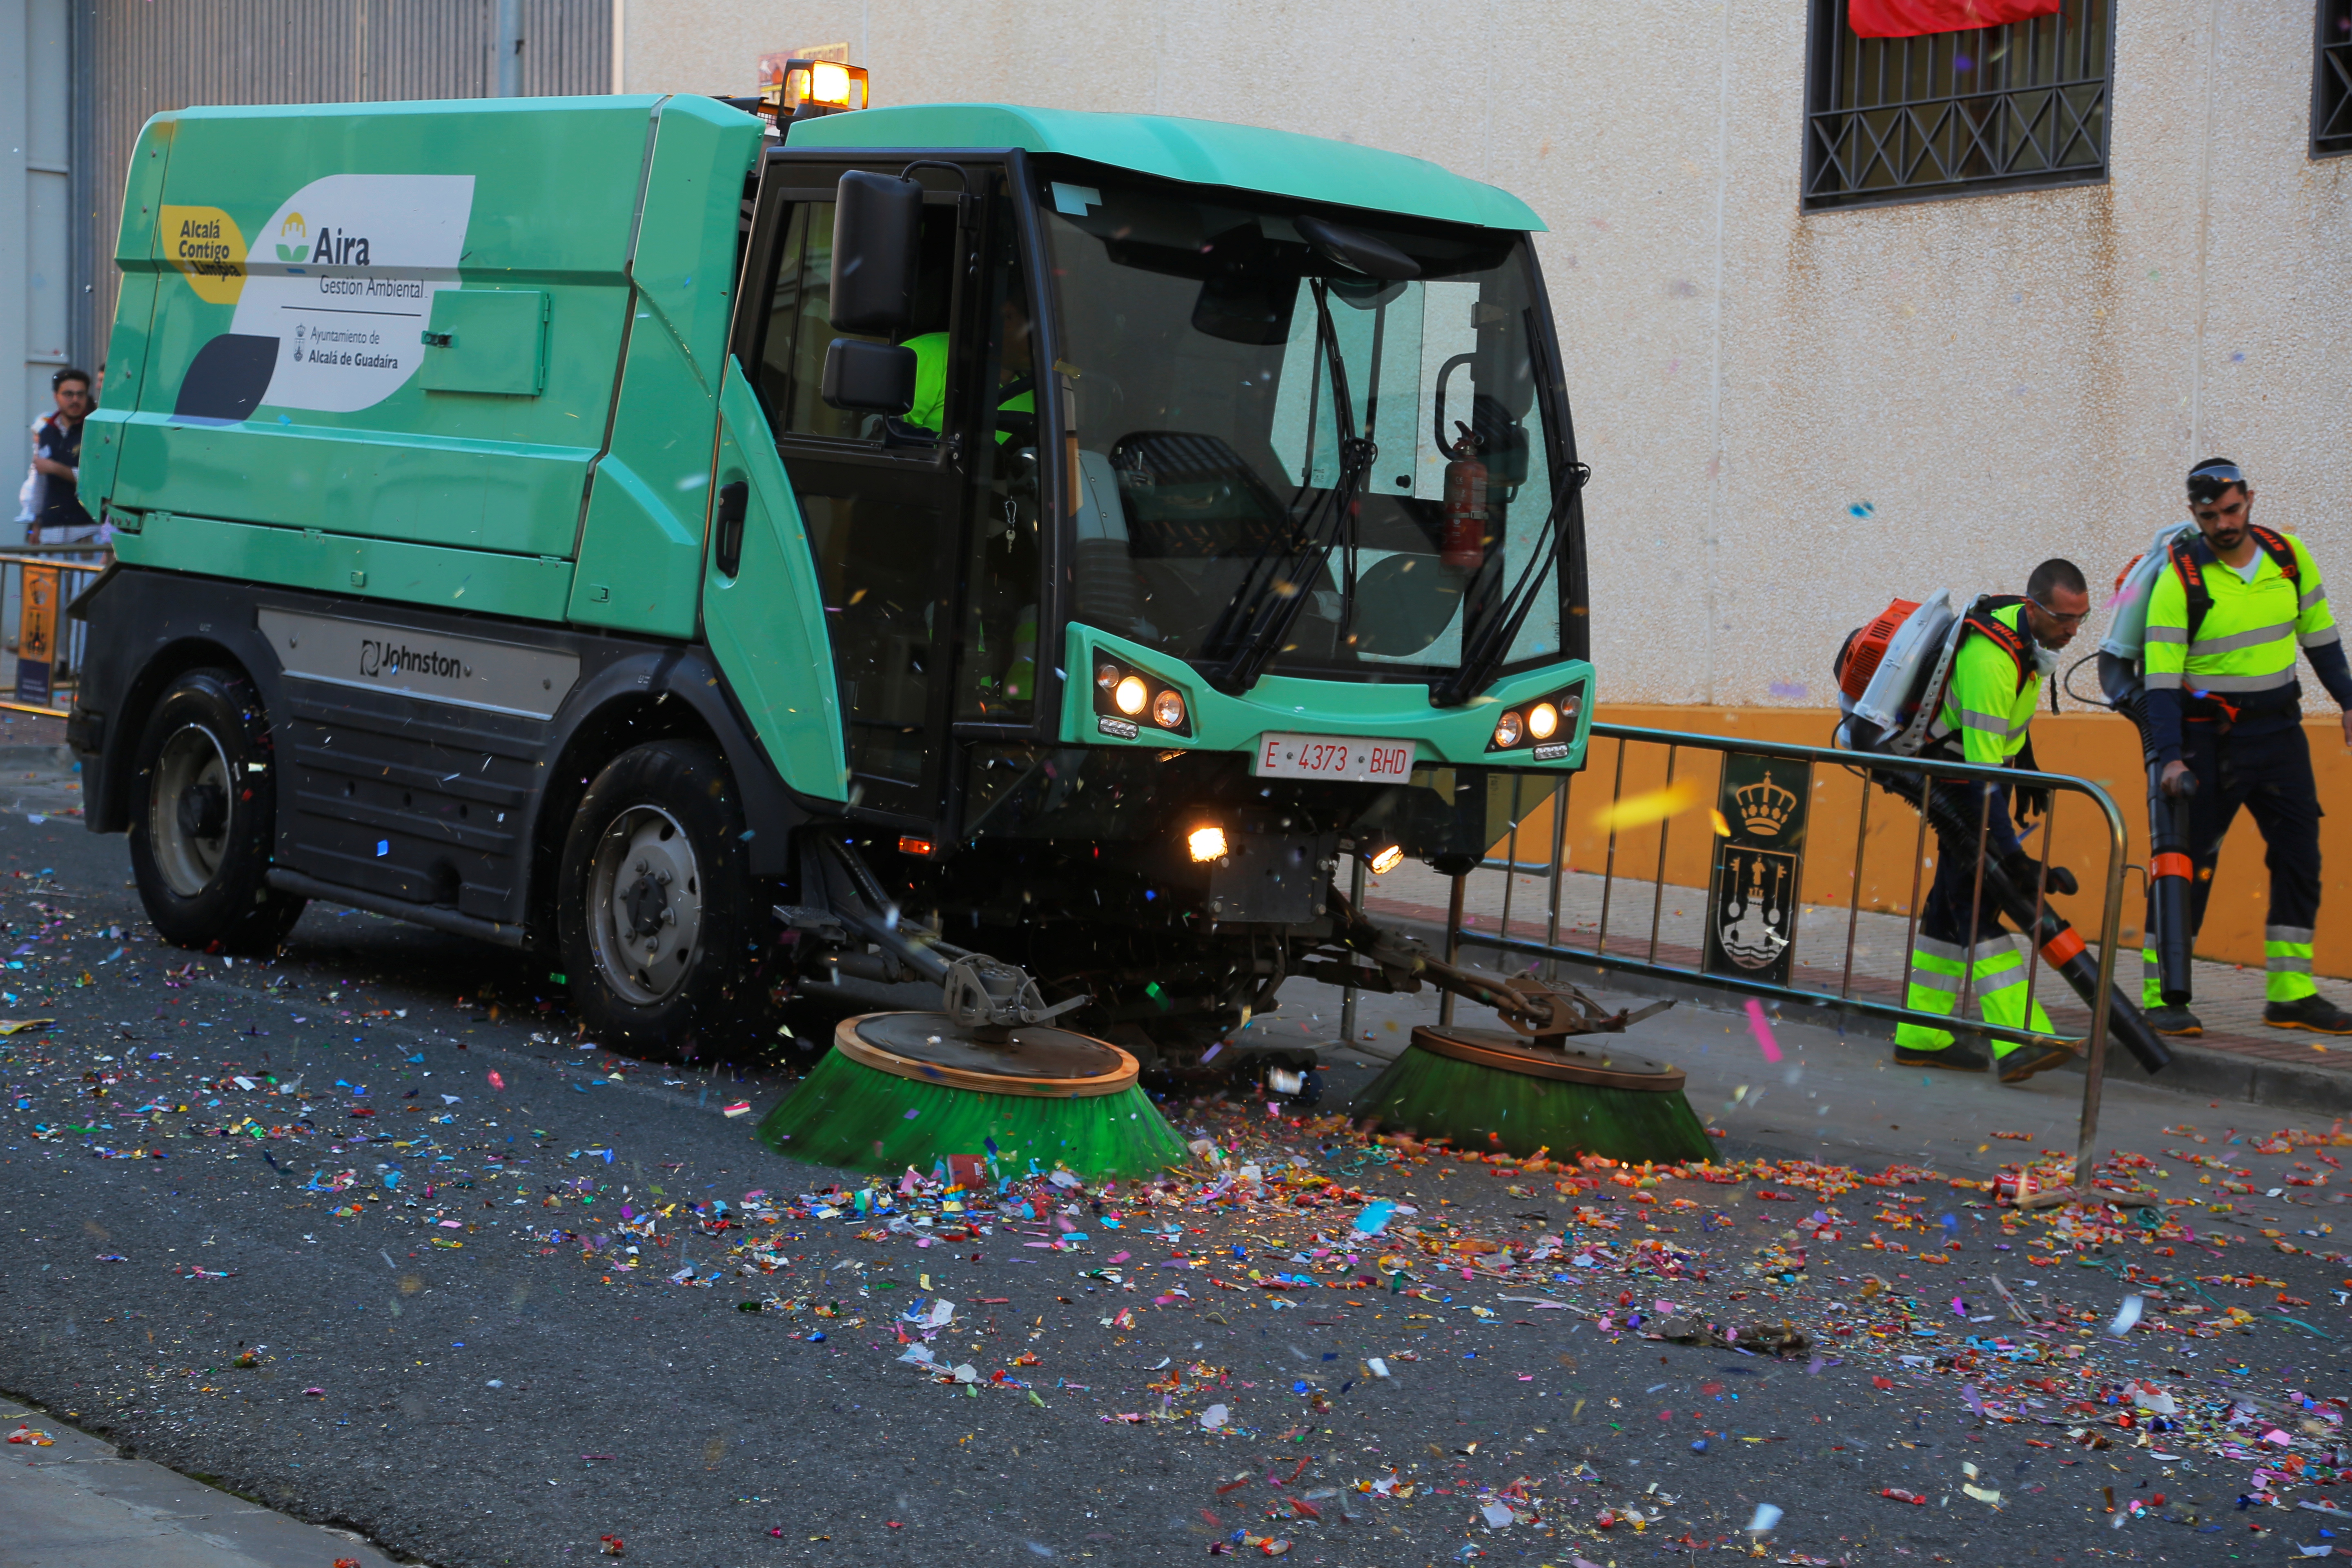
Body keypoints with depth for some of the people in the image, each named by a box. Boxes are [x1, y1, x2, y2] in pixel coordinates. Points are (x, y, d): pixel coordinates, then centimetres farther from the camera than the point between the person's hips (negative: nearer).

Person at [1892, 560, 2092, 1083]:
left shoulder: (2029, 629, -2)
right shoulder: (1990, 660, -31)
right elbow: (1981, 770, -34)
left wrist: (2027, 763, 27)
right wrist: (2013, 854, -38)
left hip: (1984, 760, 10)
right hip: (1948, 773, -10)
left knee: (1955, 896, 8)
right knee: (1976, 897, -18)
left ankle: (1920, 1036, 12)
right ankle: (2020, 1042, -30)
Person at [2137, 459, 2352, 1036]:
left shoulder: (2289, 555, 1)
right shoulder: (2180, 578, -12)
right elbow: (2161, 677, -16)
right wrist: (2171, 757, -24)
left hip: (2280, 730, 5)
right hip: (2210, 737, -5)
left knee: (2300, 856, 3)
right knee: (2190, 863, -6)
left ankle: (2291, 993, 10)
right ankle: (2161, 999, -2)